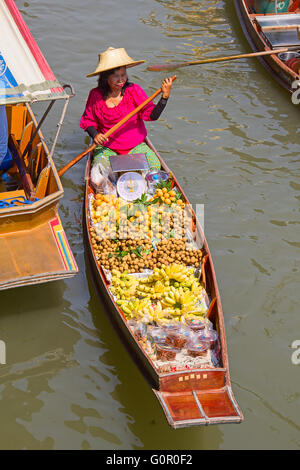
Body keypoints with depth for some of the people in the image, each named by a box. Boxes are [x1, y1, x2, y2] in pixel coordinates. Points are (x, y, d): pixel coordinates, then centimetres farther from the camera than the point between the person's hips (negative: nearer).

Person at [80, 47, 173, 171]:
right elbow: (87, 120, 8)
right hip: (106, 147, 0)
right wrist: (95, 135, -12)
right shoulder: (96, 95, -4)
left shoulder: (134, 90, -6)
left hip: (135, 146, 1)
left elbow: (152, 115, -16)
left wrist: (165, 96, -31)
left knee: (155, 166, -23)